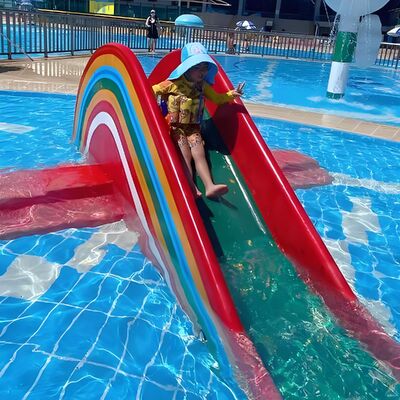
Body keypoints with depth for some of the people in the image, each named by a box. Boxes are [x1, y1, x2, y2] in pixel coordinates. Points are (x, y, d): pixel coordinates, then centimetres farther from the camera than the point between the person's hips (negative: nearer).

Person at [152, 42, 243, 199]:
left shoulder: (203, 85, 10)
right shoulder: (174, 83, -5)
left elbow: (217, 98, 21)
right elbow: (153, 91, 1)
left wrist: (231, 94, 9)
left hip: (193, 127, 4)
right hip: (175, 126, -3)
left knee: (199, 154, -15)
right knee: (185, 156, -19)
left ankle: (209, 186, -28)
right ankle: (191, 187, -30)